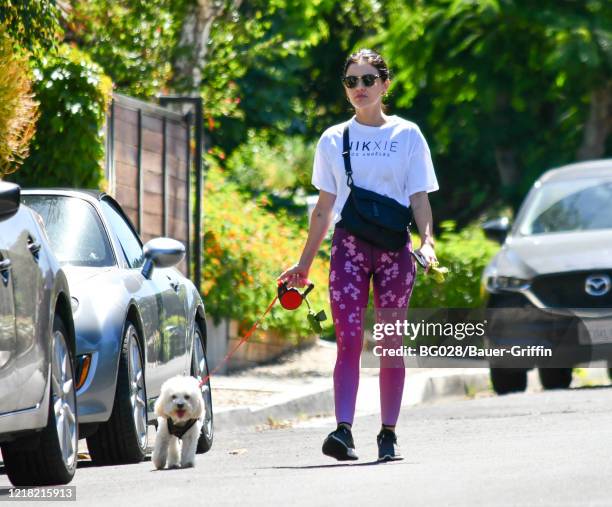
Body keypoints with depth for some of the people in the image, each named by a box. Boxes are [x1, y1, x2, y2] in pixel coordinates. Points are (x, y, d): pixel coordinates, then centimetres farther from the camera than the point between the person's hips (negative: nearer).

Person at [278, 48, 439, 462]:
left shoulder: (407, 136, 6)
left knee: (391, 343, 1)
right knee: (349, 340, -11)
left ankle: (389, 433, 8)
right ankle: (344, 431, -20)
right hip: (348, 245, 1)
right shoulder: (334, 140, 11)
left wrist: (428, 241, -14)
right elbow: (325, 207, 14)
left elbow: (419, 198, 4)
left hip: (394, 246, 0)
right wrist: (304, 264, 12)